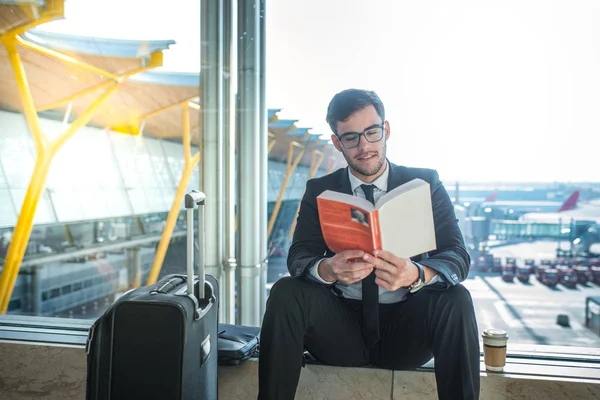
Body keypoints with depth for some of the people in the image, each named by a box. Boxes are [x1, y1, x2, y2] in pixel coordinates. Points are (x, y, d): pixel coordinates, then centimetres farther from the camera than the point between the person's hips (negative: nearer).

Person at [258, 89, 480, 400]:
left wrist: (415, 274, -34)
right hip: (342, 328, 1)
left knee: (455, 299, -28)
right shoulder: (319, 191, 4)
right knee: (285, 293, -25)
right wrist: (328, 269, -33)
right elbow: (298, 258, -8)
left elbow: (457, 257, -10)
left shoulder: (424, 184, 1)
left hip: (405, 328, 0)